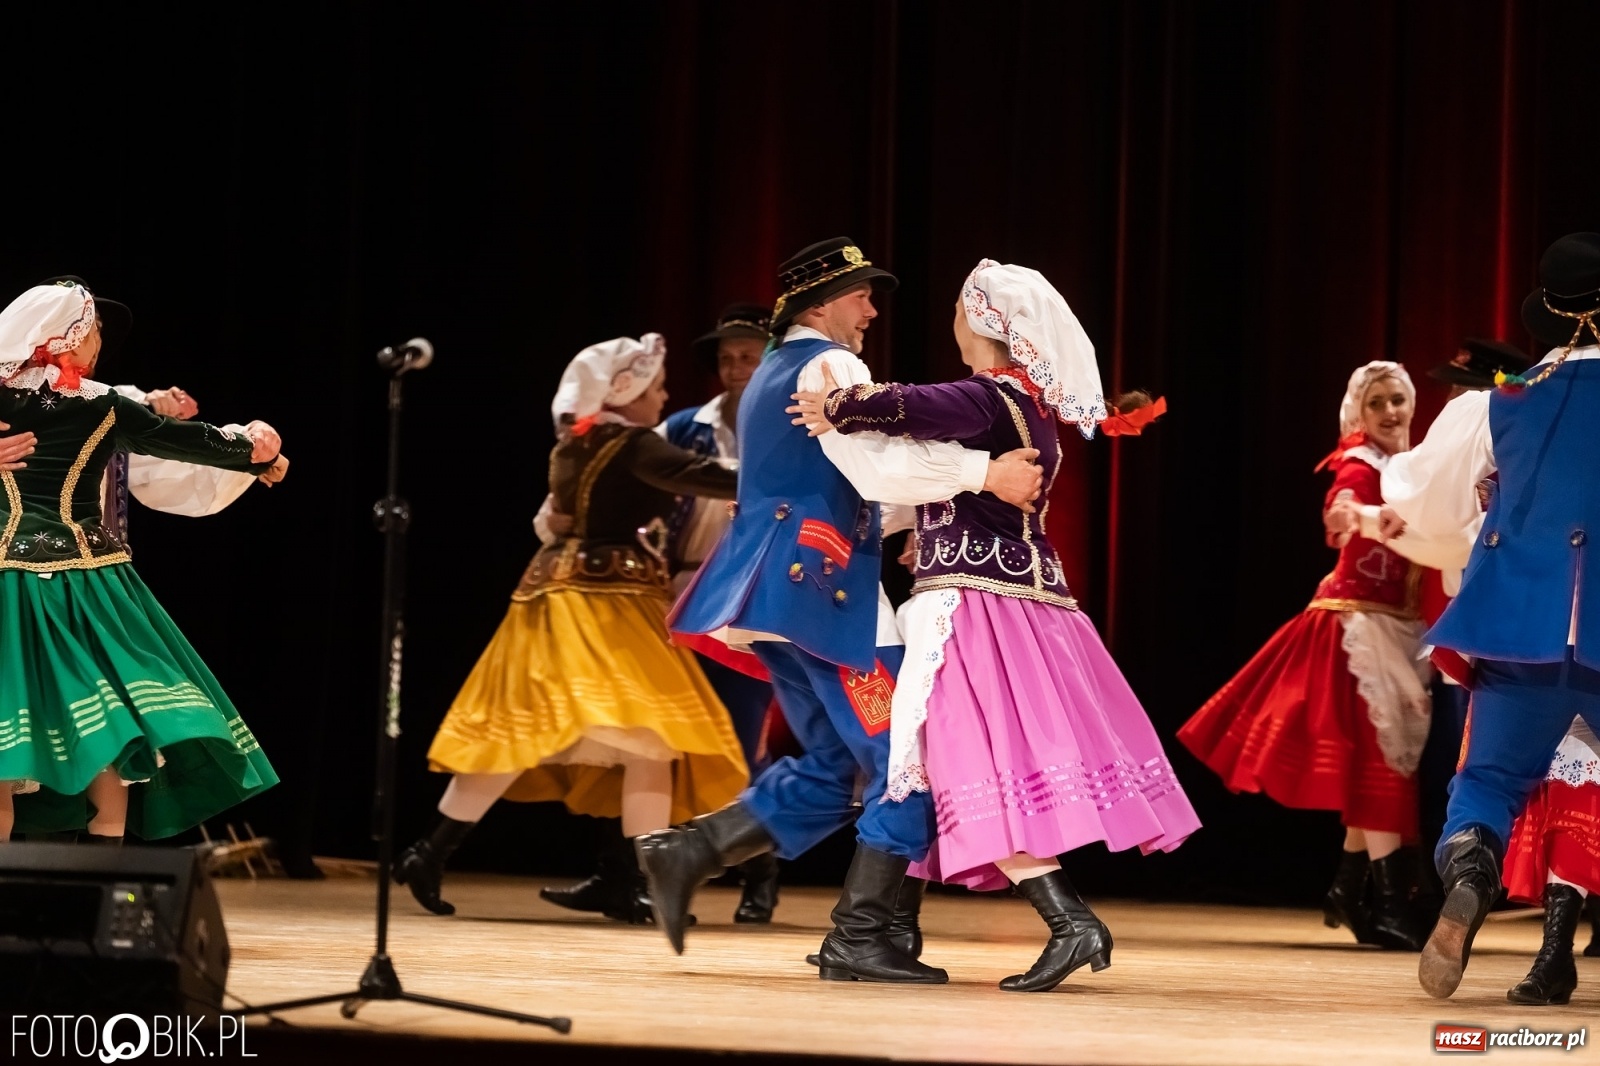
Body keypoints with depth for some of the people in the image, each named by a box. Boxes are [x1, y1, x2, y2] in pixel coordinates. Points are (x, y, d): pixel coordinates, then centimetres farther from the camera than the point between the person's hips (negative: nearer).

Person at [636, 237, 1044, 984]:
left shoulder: (773, 375, 24)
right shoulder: (828, 366, -7)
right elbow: (882, 468, -21)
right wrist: (986, 473, -24)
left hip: (777, 586, 10)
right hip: (824, 584, -10)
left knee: (831, 768, 13)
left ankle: (687, 853, 5)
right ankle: (863, 937, -9)